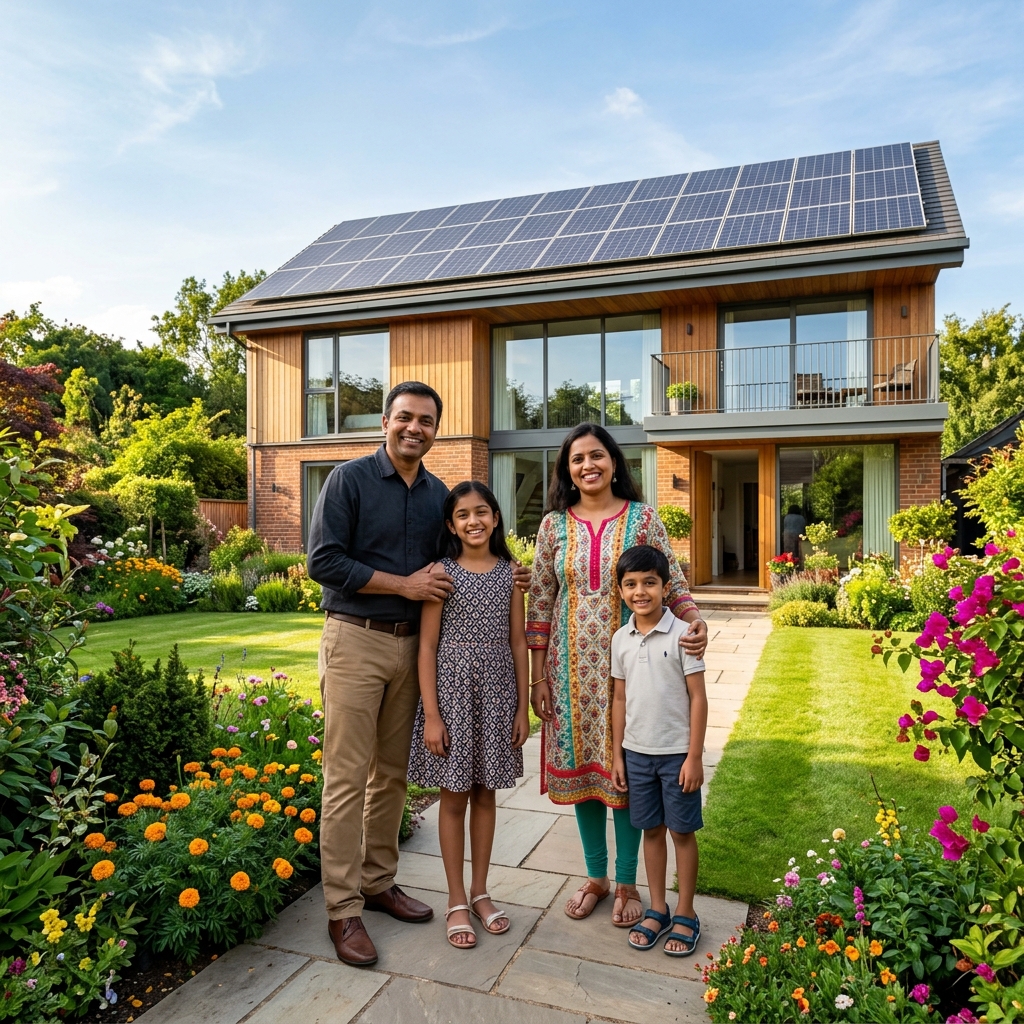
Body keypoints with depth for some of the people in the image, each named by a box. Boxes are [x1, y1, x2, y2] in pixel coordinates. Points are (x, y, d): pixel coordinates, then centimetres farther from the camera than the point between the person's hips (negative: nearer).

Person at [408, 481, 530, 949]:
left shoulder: (508, 572, 2)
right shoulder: (441, 572, -6)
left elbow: (518, 643, 5)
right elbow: (427, 646, -6)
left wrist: (523, 708, 3)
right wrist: (431, 714, -10)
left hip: (497, 695, 3)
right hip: (452, 691, -2)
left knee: (485, 793, 14)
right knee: (454, 795, 8)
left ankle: (480, 891, 31)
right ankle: (457, 900, 24)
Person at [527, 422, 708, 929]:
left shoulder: (643, 518, -1)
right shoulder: (554, 524, 3)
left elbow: (672, 583, -1)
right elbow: (540, 601, 4)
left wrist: (695, 618, -23)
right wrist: (539, 677, 1)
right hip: (573, 666, 2)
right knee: (580, 765, 10)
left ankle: (627, 882, 25)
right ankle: (596, 876, 30)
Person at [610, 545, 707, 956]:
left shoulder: (681, 635, -13)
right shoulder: (621, 640, 0)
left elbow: (698, 697, -10)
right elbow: (620, 699, 7)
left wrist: (694, 756, -12)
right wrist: (617, 755, 6)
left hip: (676, 752, -4)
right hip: (636, 752, 4)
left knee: (682, 831, 9)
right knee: (651, 830, 15)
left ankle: (685, 914, 25)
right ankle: (657, 910, 30)